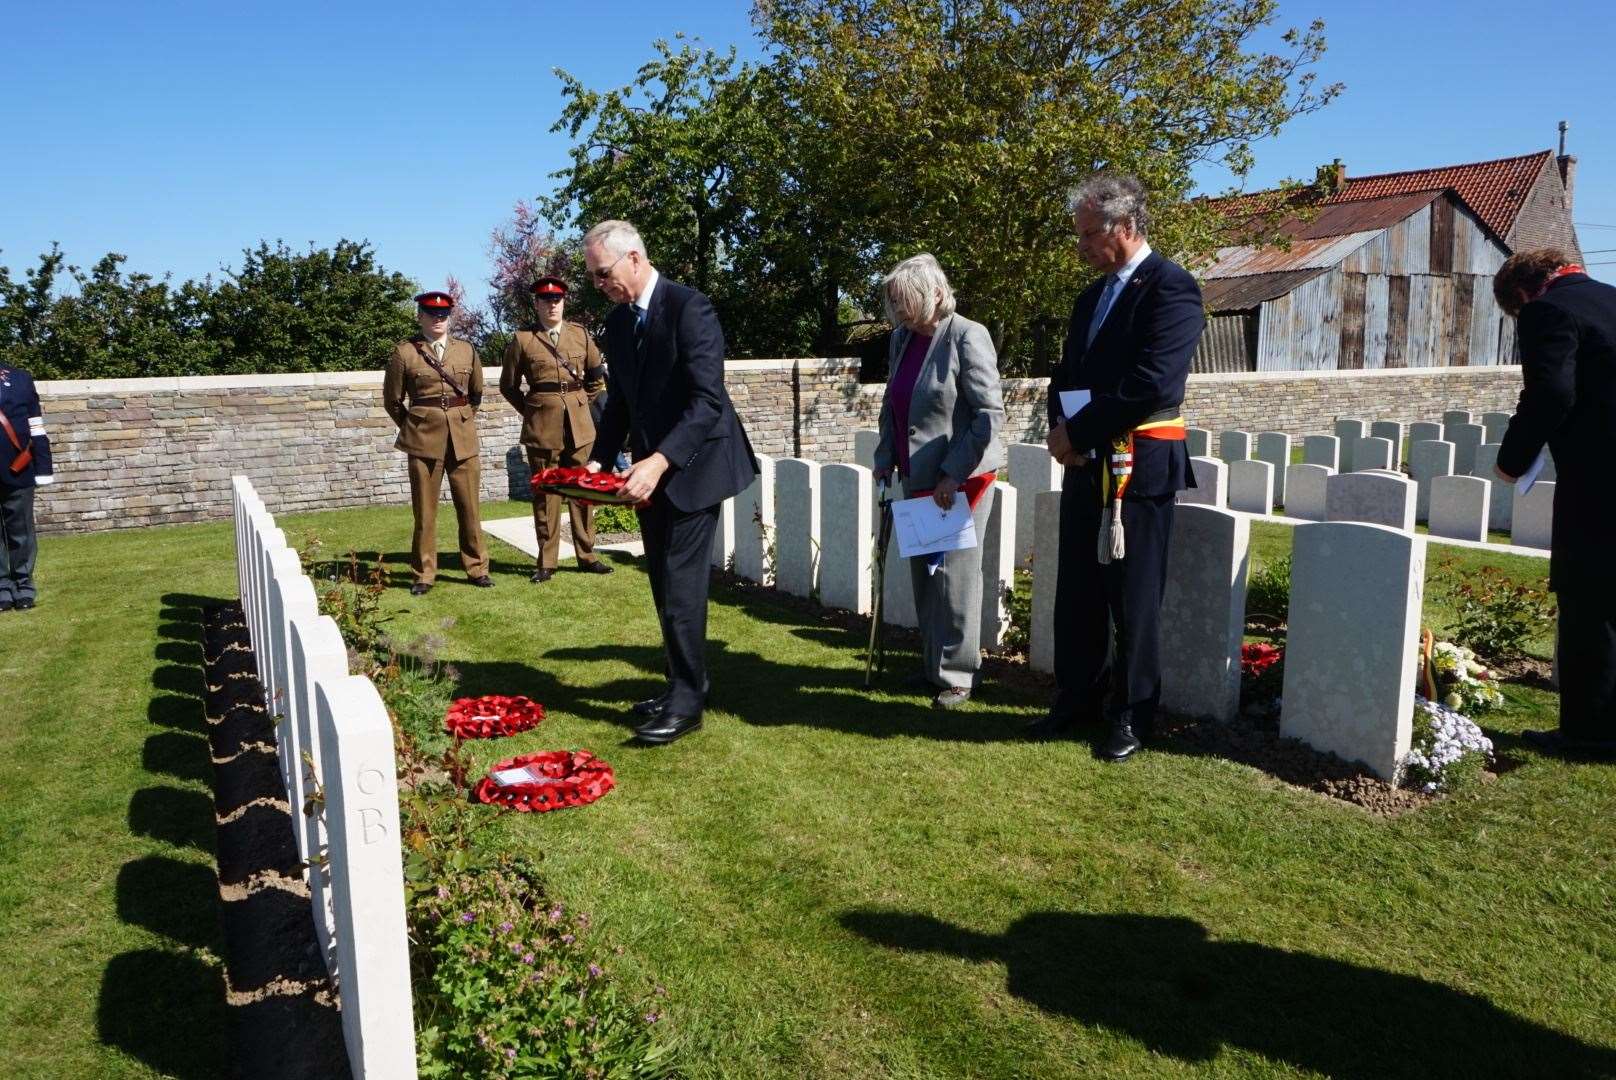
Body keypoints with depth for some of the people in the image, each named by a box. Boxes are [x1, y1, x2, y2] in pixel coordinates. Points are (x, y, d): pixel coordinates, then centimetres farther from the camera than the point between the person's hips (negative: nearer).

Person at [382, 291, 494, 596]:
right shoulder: (404, 352, 0)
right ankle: (423, 574, 12)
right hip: (424, 439, -2)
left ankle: (477, 568, 15)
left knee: (470, 505, 4)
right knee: (425, 508, 3)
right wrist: (412, 428, 11)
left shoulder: (466, 350, 8)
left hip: (463, 437, 2)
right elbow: (392, 400, 7)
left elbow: (477, 393, 21)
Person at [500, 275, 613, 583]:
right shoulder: (523, 339, 1)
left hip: (579, 423, 2)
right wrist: (530, 411, 4)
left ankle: (587, 556, 15)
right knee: (544, 493, 2)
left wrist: (581, 403, 12)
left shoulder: (581, 334, 7)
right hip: (541, 427, -2)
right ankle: (546, 562, 7)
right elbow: (508, 386, 9)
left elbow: (597, 376, 18)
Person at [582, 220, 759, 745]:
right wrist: (598, 461, 2)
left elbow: (708, 399, -23)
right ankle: (682, 684, 23)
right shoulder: (618, 322, 10)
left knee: (681, 585, -7)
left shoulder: (689, 308, -16)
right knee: (665, 586, 11)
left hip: (693, 464, -8)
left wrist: (660, 461, -30)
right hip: (651, 469, 8)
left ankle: (687, 701, 2)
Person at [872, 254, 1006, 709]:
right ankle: (932, 665, 28)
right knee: (922, 573, 14)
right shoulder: (901, 339, 9)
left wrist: (954, 474, -19)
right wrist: (886, 458, 10)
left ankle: (956, 676, 11)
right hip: (917, 477, 8)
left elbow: (991, 413, -17)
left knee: (954, 576, -1)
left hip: (961, 479, -8)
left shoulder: (967, 337, -14)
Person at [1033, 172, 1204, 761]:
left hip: (1140, 467, -8)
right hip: (1086, 466, 8)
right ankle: (1077, 698, 26)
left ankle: (1131, 714, 15)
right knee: (1077, 591, 12)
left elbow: (1151, 383, -20)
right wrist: (1060, 427, -2)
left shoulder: (1171, 287, -10)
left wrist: (1079, 431, -15)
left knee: (1132, 597, 2)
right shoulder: (1091, 297, 17)